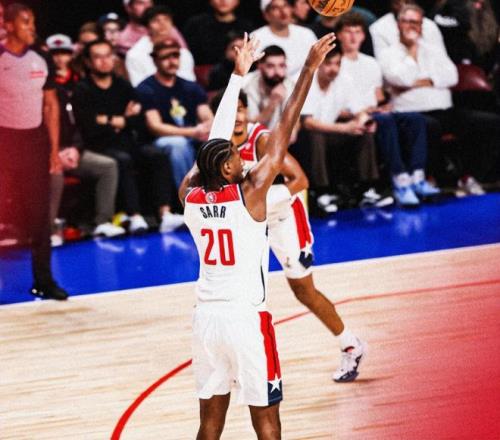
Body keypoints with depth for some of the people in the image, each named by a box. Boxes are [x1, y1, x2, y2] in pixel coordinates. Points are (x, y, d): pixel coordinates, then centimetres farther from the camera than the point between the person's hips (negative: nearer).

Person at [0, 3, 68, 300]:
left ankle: (44, 280, 12)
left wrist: (54, 149, 7)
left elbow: (50, 105, 12)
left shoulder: (41, 61, 7)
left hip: (35, 139, 4)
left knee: (40, 213, 5)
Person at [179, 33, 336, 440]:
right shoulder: (249, 194, -12)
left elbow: (216, 138, 12)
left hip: (206, 317, 5)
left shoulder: (189, 195, 0)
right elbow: (284, 132, -10)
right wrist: (310, 69, -6)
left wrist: (238, 75, 18)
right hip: (247, 319, -5)